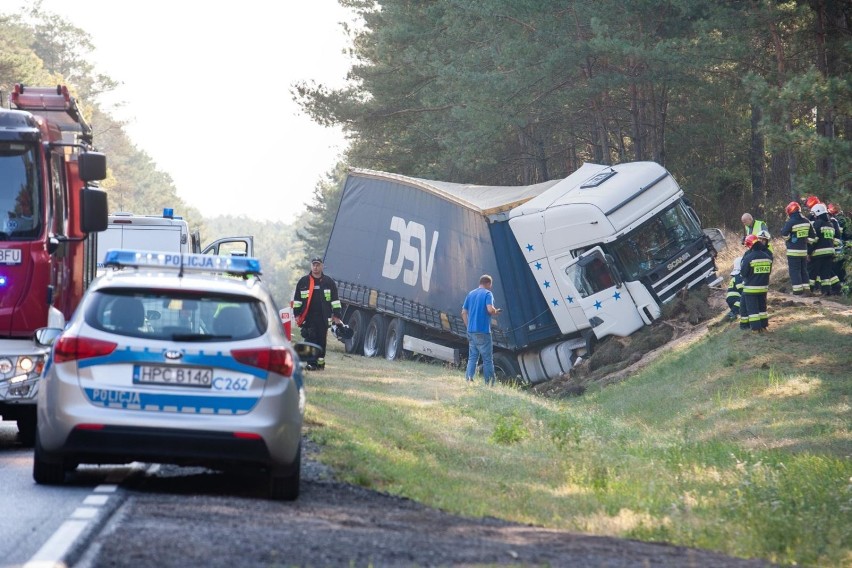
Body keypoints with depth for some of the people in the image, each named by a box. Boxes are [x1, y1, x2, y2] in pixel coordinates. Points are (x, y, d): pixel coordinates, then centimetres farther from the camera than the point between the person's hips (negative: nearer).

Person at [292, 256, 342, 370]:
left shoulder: (329, 282, 9)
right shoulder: (303, 282, 8)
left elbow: (335, 299, 10)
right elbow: (297, 299, 11)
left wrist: (336, 315, 4)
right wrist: (297, 314, 4)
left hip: (323, 317, 1)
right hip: (308, 317, -1)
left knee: (322, 340, 4)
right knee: (310, 339, -9)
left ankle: (320, 363, 12)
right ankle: (311, 362, -10)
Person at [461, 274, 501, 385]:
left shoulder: (471, 294, 13)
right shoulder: (487, 294, -7)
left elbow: (464, 312, 14)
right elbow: (490, 309, -22)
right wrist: (496, 312, -1)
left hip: (471, 331, 6)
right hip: (483, 331, -6)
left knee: (472, 357, 10)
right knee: (487, 359, 1)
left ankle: (468, 378, -4)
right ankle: (489, 383, 3)